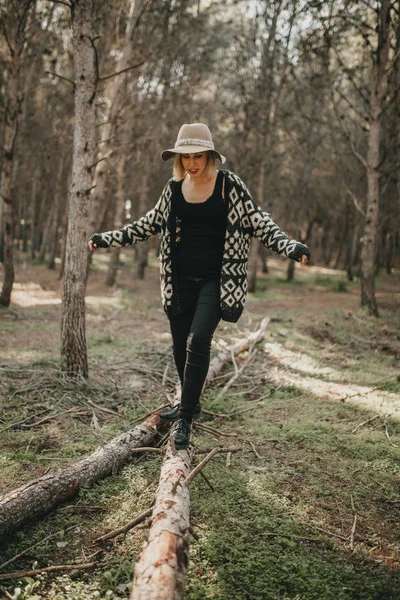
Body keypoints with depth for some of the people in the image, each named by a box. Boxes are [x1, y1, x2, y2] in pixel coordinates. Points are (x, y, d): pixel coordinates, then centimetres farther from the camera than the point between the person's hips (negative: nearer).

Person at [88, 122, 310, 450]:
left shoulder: (230, 185, -6)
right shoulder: (175, 188, 5)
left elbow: (259, 223, -5)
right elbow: (149, 224, 16)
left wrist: (290, 246, -19)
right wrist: (108, 239, 15)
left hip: (216, 280, -4)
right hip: (181, 280, 4)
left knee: (198, 341, -16)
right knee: (180, 346, 11)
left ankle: (185, 418, -7)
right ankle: (189, 403, 33)